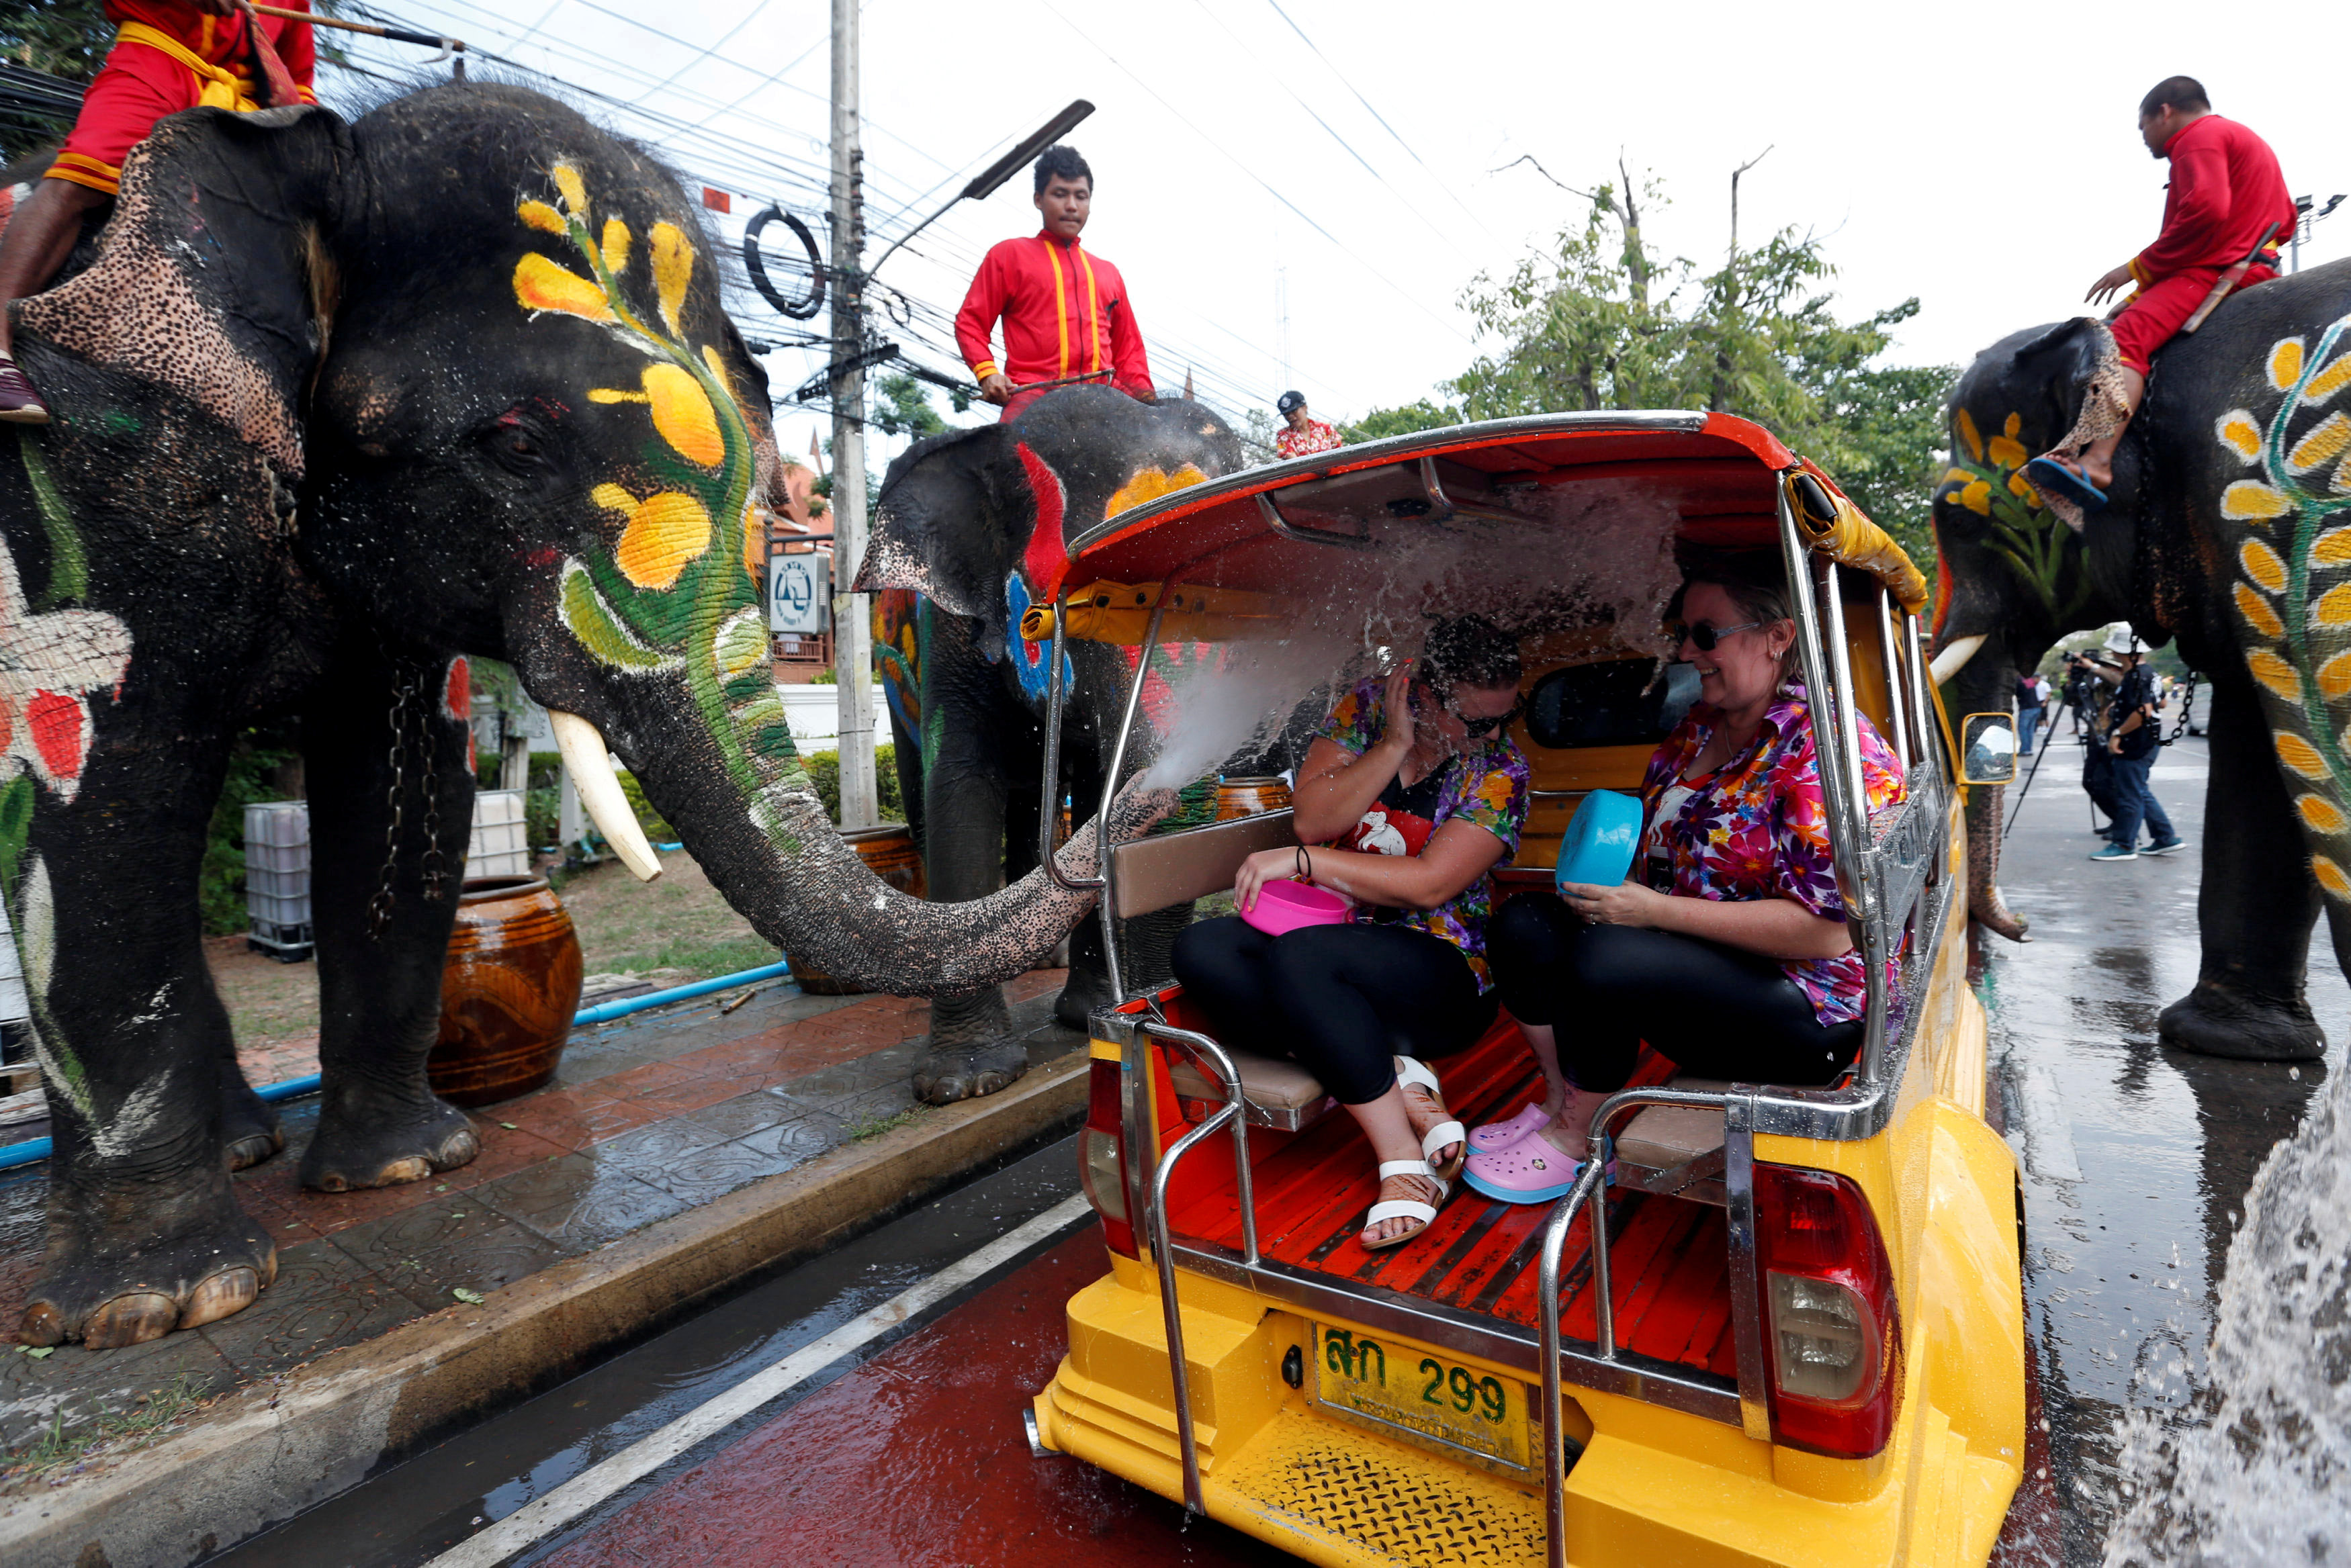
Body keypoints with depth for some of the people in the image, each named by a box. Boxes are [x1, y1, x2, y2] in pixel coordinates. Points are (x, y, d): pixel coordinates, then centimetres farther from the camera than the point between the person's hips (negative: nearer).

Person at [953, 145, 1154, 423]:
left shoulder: (1108, 273, 30)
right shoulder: (1008, 255, 19)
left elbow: (1129, 348, 28)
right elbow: (970, 322, 14)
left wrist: (1143, 396, 9)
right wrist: (987, 373, -6)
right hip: (1032, 394, -3)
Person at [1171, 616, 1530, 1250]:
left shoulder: (1499, 768, -7)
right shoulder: (1366, 708, 3)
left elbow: (1429, 885, -16)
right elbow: (1312, 820, -6)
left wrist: (1301, 861, -16)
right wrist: (1394, 746, -15)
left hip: (1442, 967, -5)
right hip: (1331, 932, 5)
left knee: (1299, 957, -36)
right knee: (1200, 949, -23)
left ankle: (1405, 1164, -25)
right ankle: (1398, 1081, -25)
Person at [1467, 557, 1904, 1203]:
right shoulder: (1696, 729, 7)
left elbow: (1828, 929, -25)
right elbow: (1658, 847, 20)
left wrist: (1654, 910, -25)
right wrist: (1612, 889, -3)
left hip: (1807, 1012, -8)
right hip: (1697, 965, 8)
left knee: (1603, 957, -31)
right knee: (1523, 925, -6)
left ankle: (1574, 1140, -6)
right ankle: (1564, 1104, 6)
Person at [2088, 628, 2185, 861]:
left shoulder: (2137, 676, -20)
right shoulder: (2146, 673, 11)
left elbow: (2144, 710, -28)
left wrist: (2118, 733, -22)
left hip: (2135, 746, -10)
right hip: (2144, 743, 10)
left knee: (2129, 796, -2)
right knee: (2140, 793, 17)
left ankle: (2124, 845, 5)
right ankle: (2166, 838, 21)